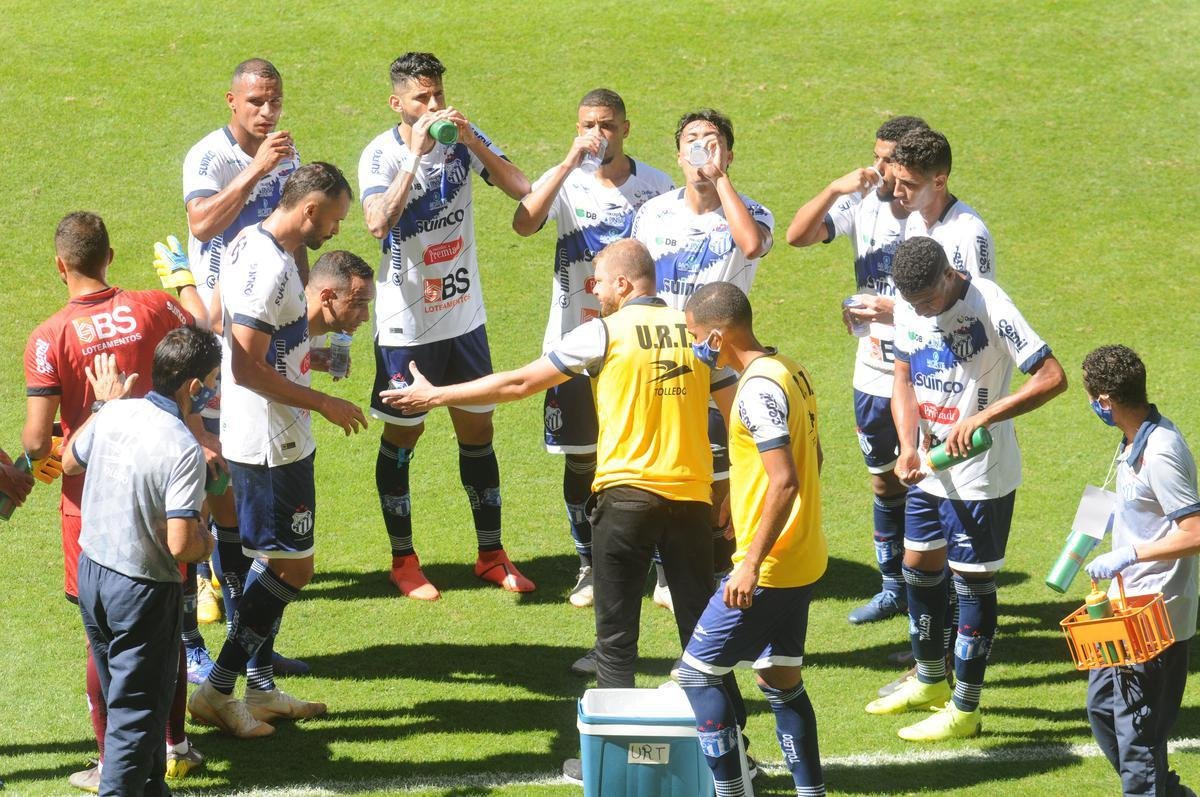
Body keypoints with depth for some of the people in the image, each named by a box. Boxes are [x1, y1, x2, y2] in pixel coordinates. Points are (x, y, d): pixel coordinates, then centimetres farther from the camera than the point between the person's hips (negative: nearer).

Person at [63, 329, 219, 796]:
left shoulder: (113, 413, -4)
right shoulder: (184, 450, -24)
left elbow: (70, 463, 17)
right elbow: (179, 544, -27)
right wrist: (205, 543, -4)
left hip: (91, 571, 8)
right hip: (142, 591, -8)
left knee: (121, 697, 22)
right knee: (137, 711, 4)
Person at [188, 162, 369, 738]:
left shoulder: (251, 244, 8)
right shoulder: (269, 267, -24)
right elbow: (247, 369, -25)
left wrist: (323, 321, 10)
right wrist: (324, 404, -18)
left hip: (274, 437, 10)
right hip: (270, 445, -10)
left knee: (276, 562, 18)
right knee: (291, 567, -3)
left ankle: (260, 689, 26)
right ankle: (216, 690, 1)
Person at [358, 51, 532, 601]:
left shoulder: (462, 139, -2)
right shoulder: (381, 155, -14)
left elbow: (521, 189, -12)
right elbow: (378, 223, -31)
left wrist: (471, 141, -22)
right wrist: (416, 154, -32)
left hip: (464, 316, 4)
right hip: (406, 323, -4)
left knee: (478, 431, 11)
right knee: (401, 437, 7)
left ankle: (491, 554, 22)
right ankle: (403, 560, 19)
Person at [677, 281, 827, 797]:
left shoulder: (758, 390, -21)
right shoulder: (790, 372, 9)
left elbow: (784, 481, -26)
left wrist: (751, 563, -24)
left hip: (768, 567, -9)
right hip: (804, 560, 9)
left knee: (698, 671, -1)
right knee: (783, 680, 15)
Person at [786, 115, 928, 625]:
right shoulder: (862, 205, 0)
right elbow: (797, 235, -7)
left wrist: (895, 309, -23)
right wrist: (835, 189, -19)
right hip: (873, 374, 6)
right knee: (884, 483, 17)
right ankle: (893, 588, 31)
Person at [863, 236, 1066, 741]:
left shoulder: (989, 307, -23)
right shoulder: (909, 306, -2)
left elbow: (1052, 377, -26)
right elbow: (904, 377, 7)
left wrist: (981, 418, -31)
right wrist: (909, 448, -9)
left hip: (981, 476, -7)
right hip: (929, 468, 7)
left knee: (972, 584, 1)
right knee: (920, 568, 17)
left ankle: (965, 709, 12)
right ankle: (930, 682, 37)